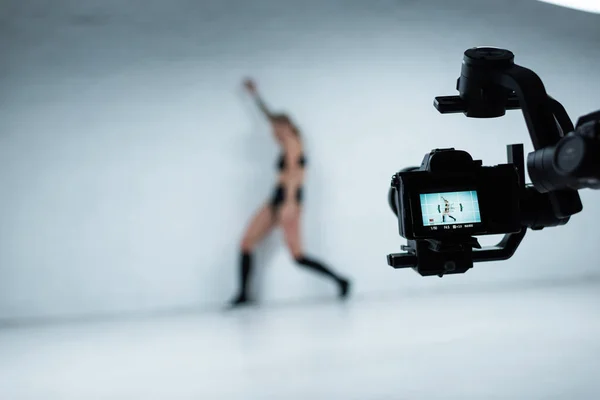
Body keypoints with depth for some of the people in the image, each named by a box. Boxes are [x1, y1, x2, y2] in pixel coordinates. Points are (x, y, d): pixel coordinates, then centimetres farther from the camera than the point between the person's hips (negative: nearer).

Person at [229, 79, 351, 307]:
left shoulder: (292, 143, -4)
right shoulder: (287, 144, 20)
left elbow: (293, 172, -16)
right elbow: (270, 116, 30)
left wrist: (290, 202, -27)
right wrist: (254, 94, 37)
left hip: (288, 200, -9)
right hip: (276, 200, 9)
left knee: (297, 256, -13)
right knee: (246, 243, 2)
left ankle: (340, 281, -4)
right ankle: (243, 294, 5)